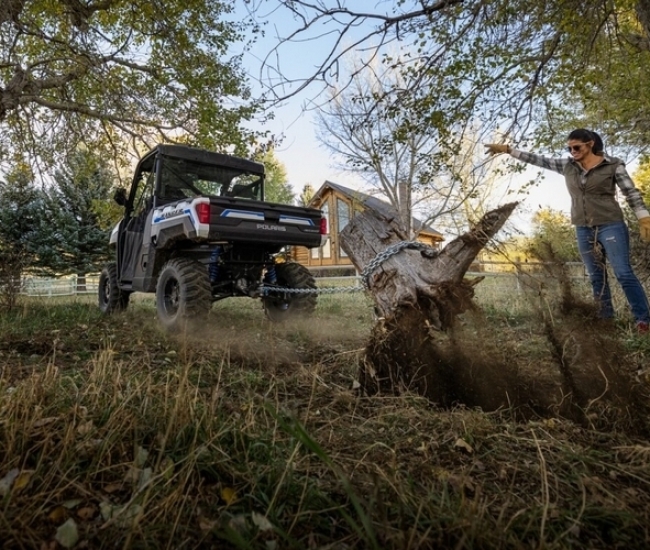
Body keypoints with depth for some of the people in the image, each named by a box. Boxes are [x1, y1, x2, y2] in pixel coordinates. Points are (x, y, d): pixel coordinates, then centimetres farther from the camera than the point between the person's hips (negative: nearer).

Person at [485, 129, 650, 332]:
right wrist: (507, 149, 5)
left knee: (624, 273, -7)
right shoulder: (567, 166, 8)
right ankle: (606, 319, 15)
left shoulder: (613, 165, -2)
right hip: (583, 229, 4)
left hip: (610, 226, -4)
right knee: (596, 276, 7)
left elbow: (632, 193, -2)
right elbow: (537, 160, 8)